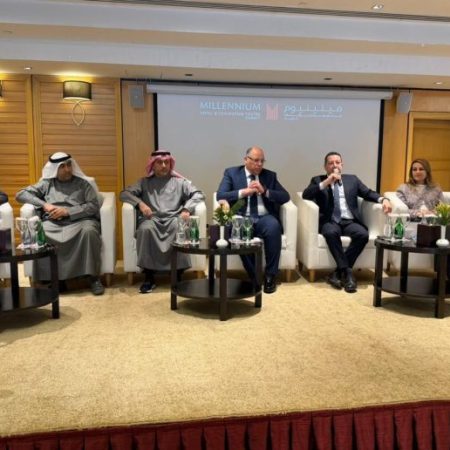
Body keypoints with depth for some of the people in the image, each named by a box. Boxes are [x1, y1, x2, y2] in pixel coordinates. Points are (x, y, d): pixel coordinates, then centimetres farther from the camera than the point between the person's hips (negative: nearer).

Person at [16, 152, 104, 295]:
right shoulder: (46, 183, 20)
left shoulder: (82, 183, 14)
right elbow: (21, 194, 14)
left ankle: (94, 277, -26)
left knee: (89, 231, -37)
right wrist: (44, 205, -2)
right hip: (53, 222, 1)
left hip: (79, 220, -1)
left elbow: (93, 206, 1)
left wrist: (67, 211, -10)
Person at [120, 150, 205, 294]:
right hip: (151, 219, 0)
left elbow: (198, 194, 8)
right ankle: (149, 277, -26)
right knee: (145, 229, -36)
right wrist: (140, 203, -9)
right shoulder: (144, 182, 22)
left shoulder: (180, 182, 21)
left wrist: (187, 209, -11)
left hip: (173, 219, 0)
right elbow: (124, 194, 11)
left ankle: (178, 276, -24)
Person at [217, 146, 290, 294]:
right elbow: (220, 196, -2)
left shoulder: (270, 175, 17)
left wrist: (264, 191, -7)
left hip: (264, 218, 2)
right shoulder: (231, 173, 11)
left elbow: (285, 197, 8)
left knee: (274, 227, -34)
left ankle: (270, 276, -20)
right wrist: (244, 192, -12)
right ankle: (254, 277, -20)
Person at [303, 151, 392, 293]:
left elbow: (369, 193, 14)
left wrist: (383, 199, -7)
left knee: (363, 234, -29)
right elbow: (306, 195, -2)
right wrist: (326, 182, -11)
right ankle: (347, 271, -25)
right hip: (330, 221, -2)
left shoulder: (352, 179, 21)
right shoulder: (318, 180, 14)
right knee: (331, 232, -36)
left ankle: (339, 271, -19)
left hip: (350, 221, 2)